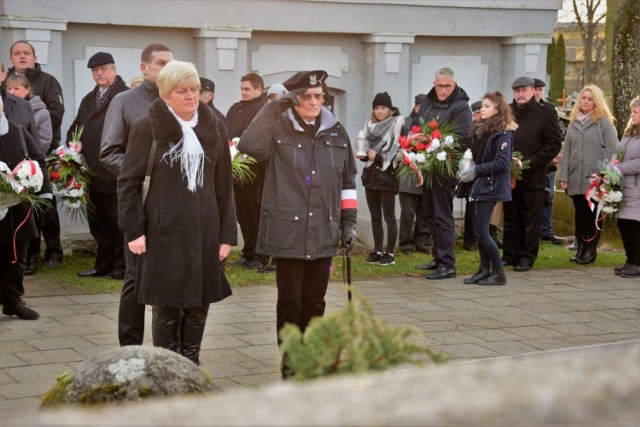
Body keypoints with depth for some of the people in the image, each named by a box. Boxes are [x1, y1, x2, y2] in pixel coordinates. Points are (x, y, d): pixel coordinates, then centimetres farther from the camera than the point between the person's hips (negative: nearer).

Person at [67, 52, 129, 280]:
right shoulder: (88, 99, 19)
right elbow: (76, 127, 23)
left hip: (115, 173, -7)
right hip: (93, 173, 8)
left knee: (118, 222, 2)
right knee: (98, 222, 12)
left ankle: (120, 267, 9)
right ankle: (103, 265, 20)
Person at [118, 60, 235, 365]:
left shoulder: (214, 128, 10)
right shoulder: (148, 128, -2)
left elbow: (224, 186, 11)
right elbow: (128, 182, -1)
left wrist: (227, 234, 7)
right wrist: (134, 230, -8)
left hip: (205, 231, 4)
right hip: (164, 231, -4)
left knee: (198, 305, 8)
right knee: (166, 306, 0)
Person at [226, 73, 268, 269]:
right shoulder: (235, 109, 15)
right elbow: (226, 134, 17)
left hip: (256, 172, -7)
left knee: (257, 214, 0)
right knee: (243, 214, 13)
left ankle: (261, 256, 7)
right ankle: (248, 253, 22)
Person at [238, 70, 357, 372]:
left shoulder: (336, 132, 10)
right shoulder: (277, 130, -4)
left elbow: (347, 181, 15)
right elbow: (248, 145, -24)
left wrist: (349, 222, 10)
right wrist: (272, 109, -22)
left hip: (323, 233, 4)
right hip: (288, 232, -4)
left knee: (315, 302, 13)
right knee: (290, 303, 2)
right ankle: (291, 368, 11)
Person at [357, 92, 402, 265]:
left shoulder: (396, 124, -7)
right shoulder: (370, 124, 10)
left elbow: (398, 151, -12)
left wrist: (378, 156, -18)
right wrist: (363, 155, -3)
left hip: (387, 175, -6)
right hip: (371, 175, 6)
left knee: (389, 216, -1)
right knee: (375, 217, 11)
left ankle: (390, 253, 3)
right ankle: (378, 250, 18)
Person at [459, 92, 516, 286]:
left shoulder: (503, 133, -11)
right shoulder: (480, 130, 13)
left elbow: (501, 163, -18)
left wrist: (476, 170, -18)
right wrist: (467, 168, 3)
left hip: (490, 187, -8)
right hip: (478, 185, 8)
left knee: (482, 231, -10)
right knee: (478, 231, 10)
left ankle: (498, 272, -1)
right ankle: (484, 270, 18)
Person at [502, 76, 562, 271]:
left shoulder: (544, 115, -2)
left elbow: (554, 144, -5)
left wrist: (532, 163, -13)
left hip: (533, 177, -4)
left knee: (531, 220, 2)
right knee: (510, 218, 11)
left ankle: (527, 257, 9)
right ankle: (509, 255, 19)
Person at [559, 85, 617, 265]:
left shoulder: (604, 122, -2)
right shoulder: (573, 123, 13)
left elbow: (612, 151, -7)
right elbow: (566, 152, 12)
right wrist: (564, 176, 4)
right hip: (576, 179, 5)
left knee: (594, 215, 2)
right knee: (580, 214, 9)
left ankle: (591, 249, 8)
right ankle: (581, 248, 15)